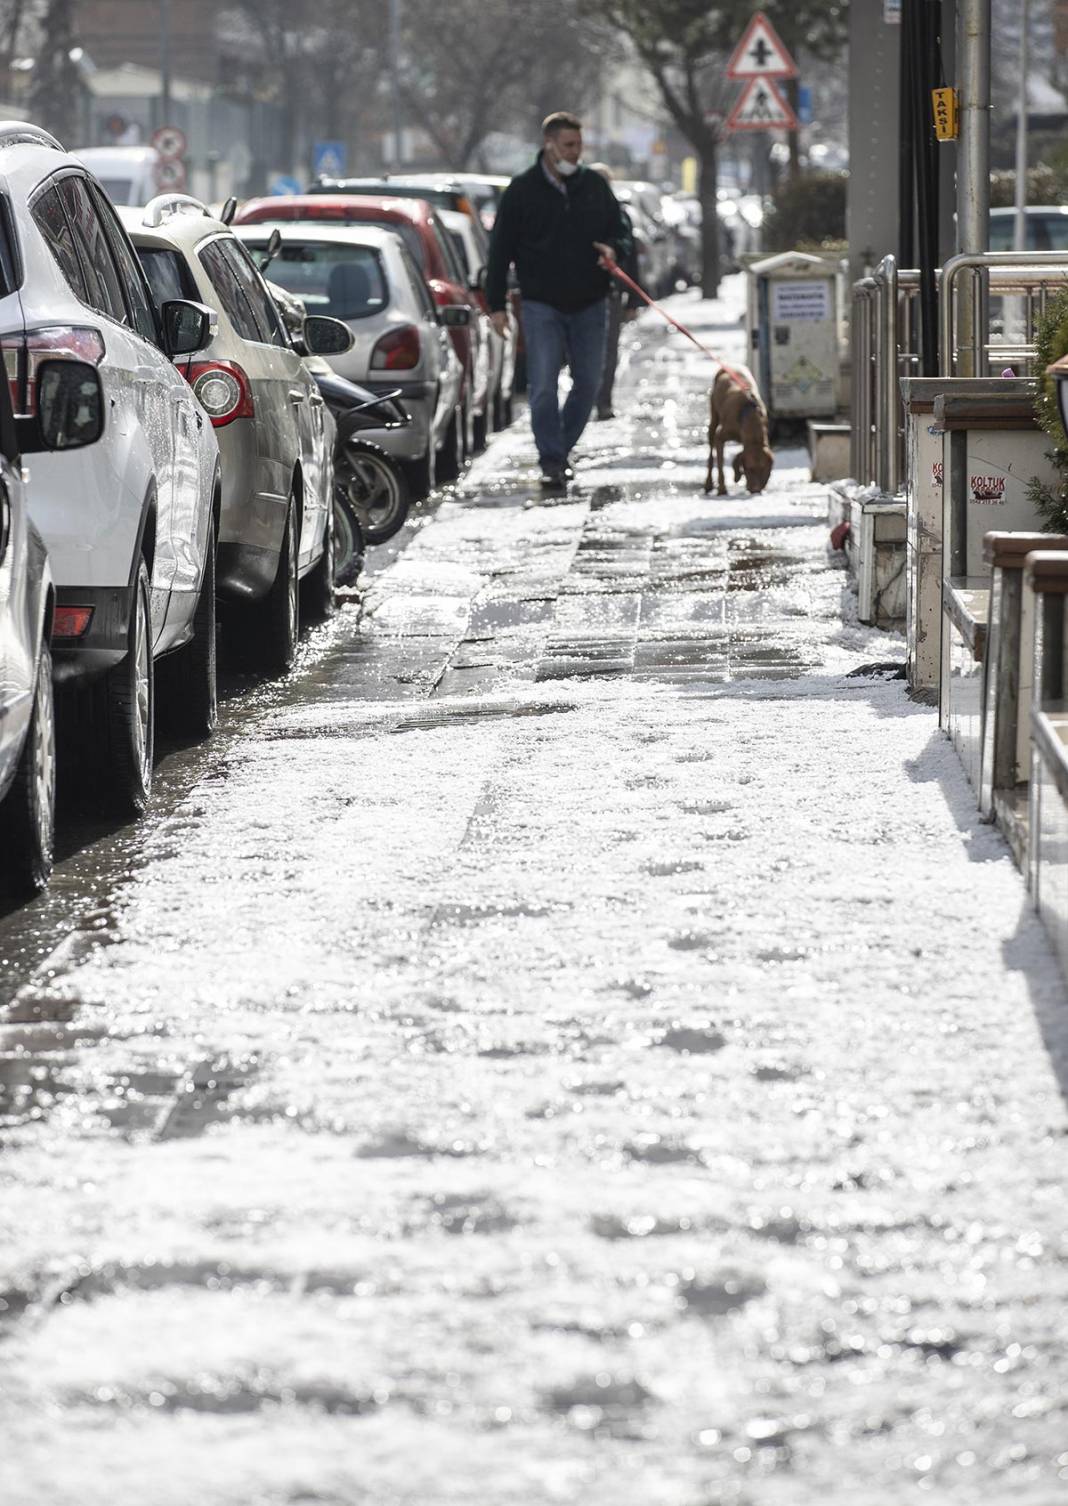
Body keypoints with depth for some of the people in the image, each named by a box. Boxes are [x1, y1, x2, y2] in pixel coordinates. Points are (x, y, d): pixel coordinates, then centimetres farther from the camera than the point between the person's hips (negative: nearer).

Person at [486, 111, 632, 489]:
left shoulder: (595, 187, 6)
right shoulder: (522, 190, -1)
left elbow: (621, 233, 15)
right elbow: (500, 249, 1)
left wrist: (614, 250, -11)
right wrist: (496, 304, -3)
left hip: (589, 304, 3)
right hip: (542, 305, -3)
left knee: (588, 383, 7)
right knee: (544, 386, -10)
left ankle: (561, 448, 24)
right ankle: (552, 462, -7)